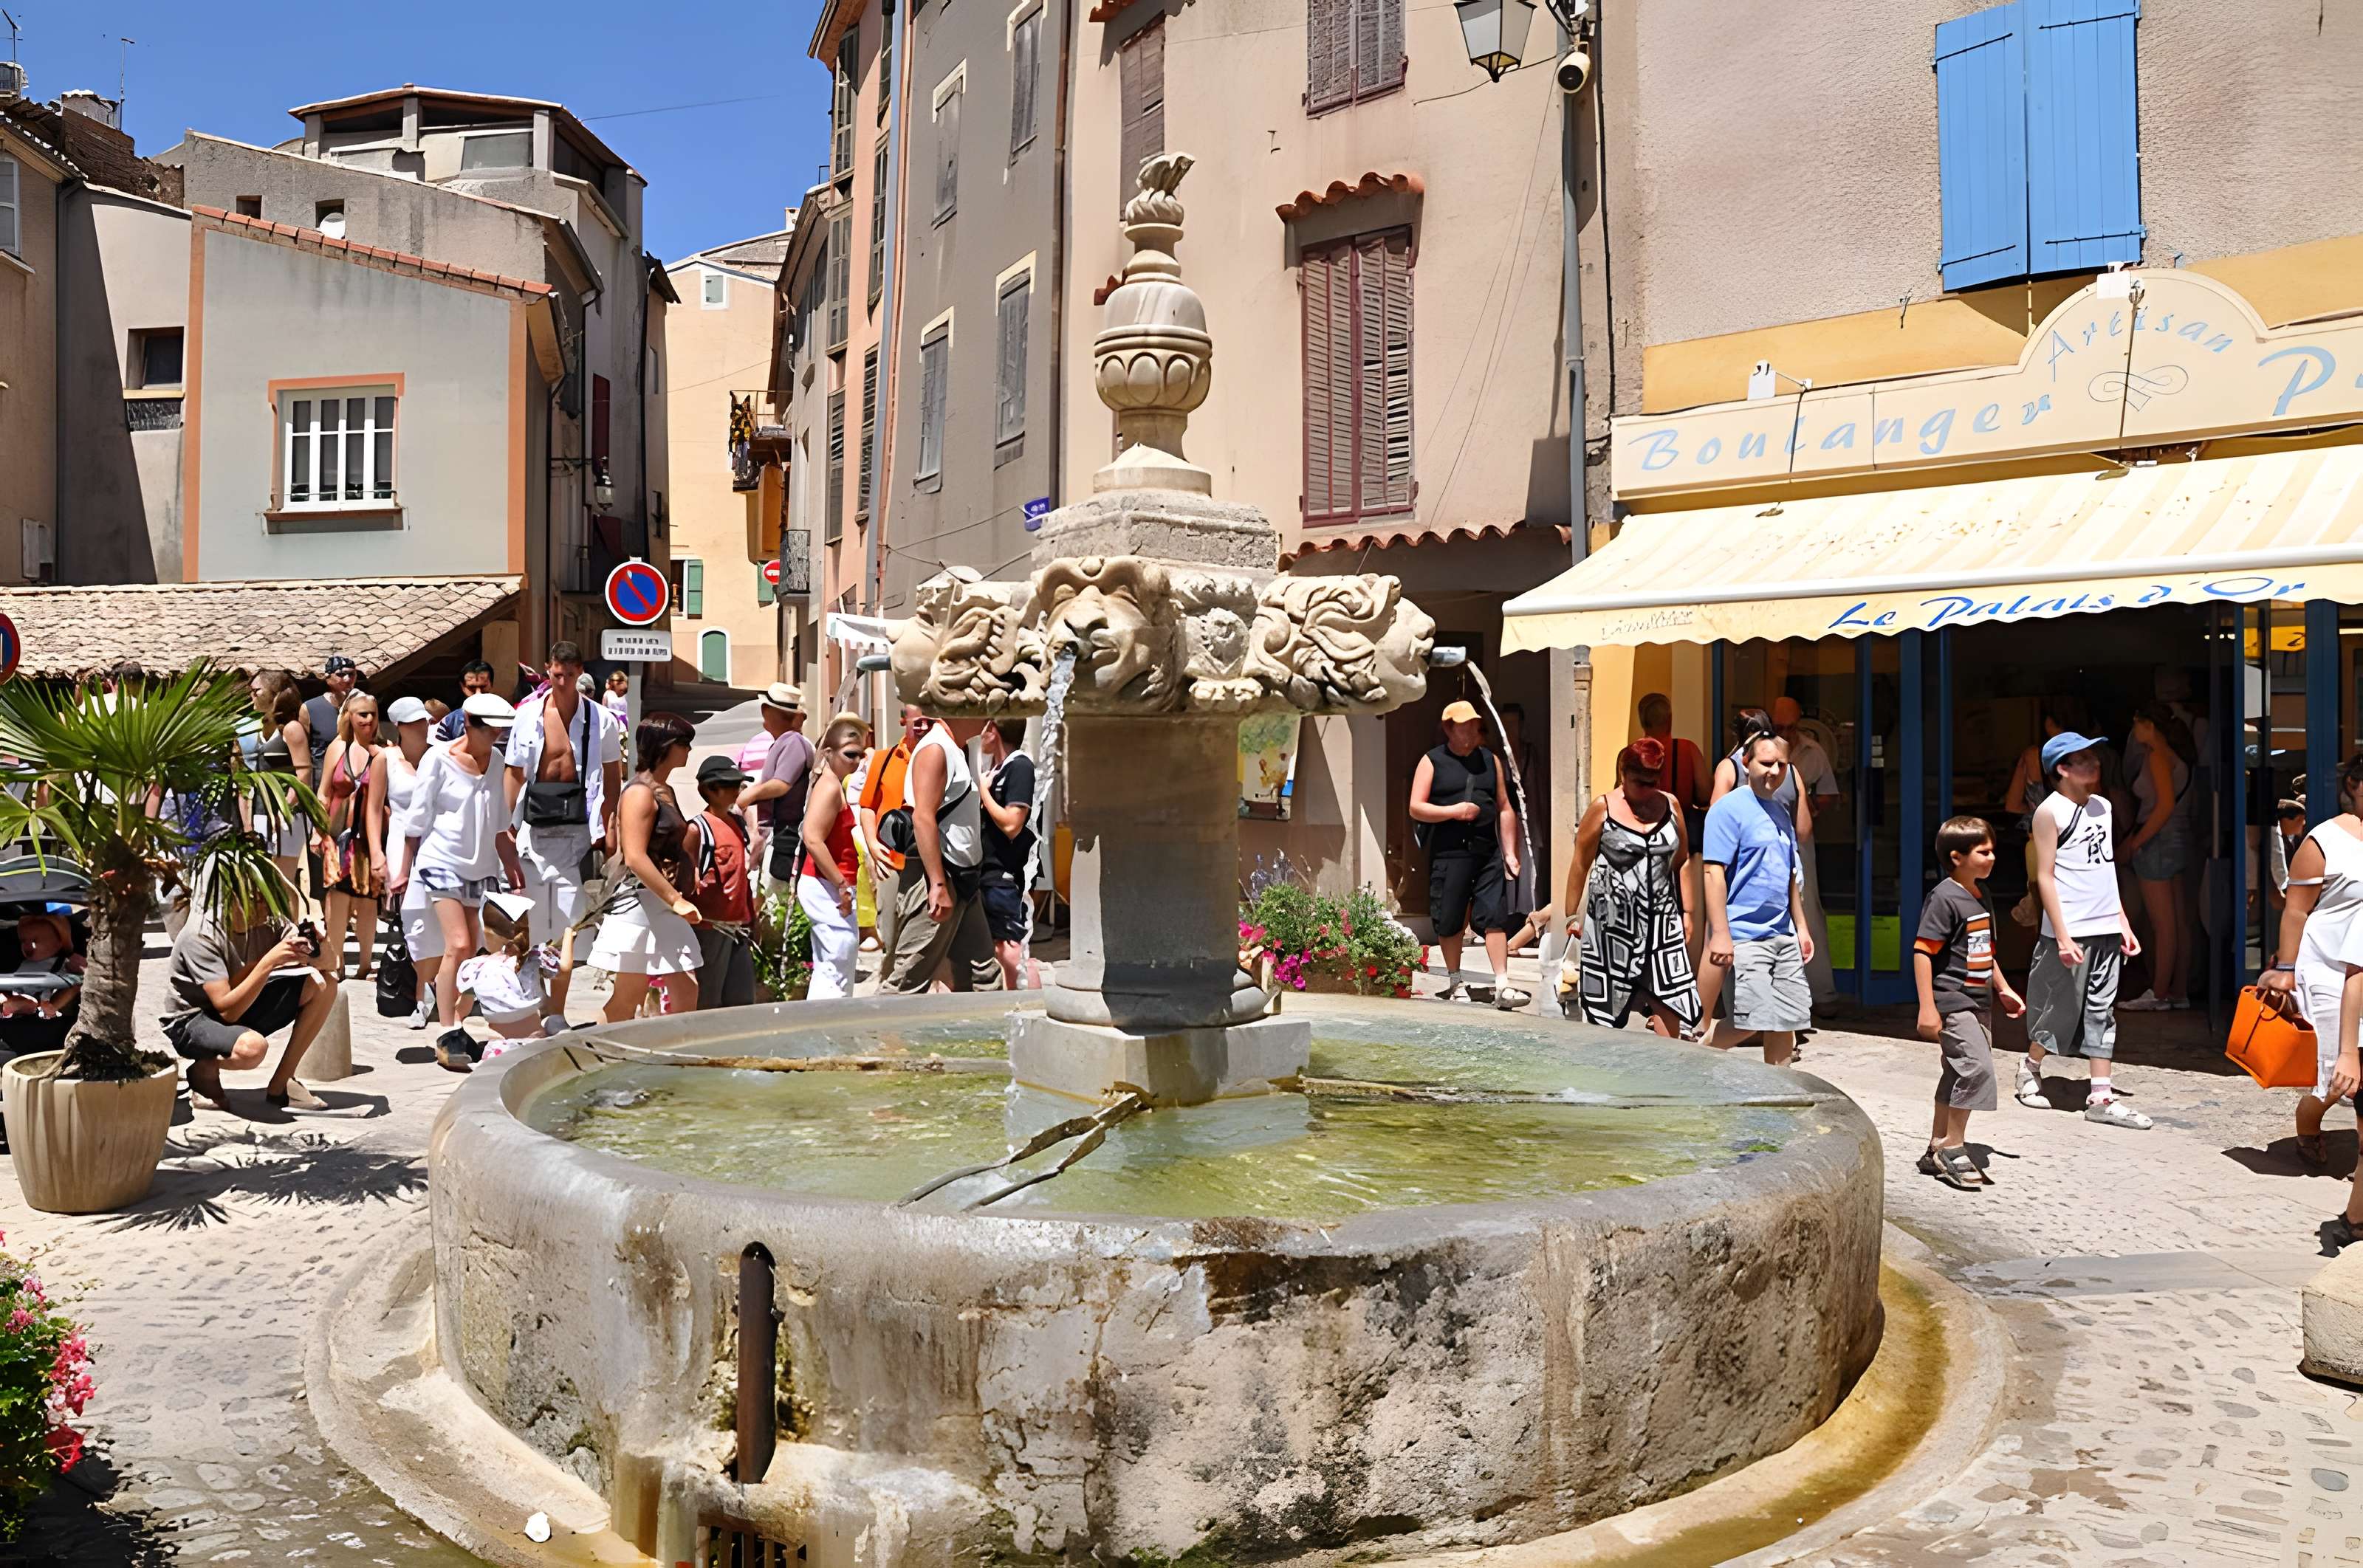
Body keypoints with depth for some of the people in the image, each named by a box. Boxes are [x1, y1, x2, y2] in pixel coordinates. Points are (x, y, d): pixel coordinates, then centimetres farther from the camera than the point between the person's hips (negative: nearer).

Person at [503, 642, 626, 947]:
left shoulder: (600, 719, 0)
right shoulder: (528, 715, 4)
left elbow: (613, 776, 4)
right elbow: (514, 773, 8)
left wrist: (610, 826, -3)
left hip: (578, 822, -2)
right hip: (536, 824, 2)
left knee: (573, 908, -4)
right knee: (533, 909, 6)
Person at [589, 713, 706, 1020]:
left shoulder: (665, 790, 16)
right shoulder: (641, 792, -13)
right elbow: (635, 858, -21)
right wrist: (676, 900, -23)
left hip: (664, 908, 9)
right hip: (642, 904, -9)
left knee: (686, 995, 5)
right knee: (628, 1000, -2)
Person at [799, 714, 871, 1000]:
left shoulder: (834, 784, 17)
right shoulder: (830, 786, -13)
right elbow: (812, 839, -24)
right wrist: (842, 884, -22)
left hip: (827, 887, 11)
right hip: (828, 888, -11)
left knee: (827, 970, 14)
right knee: (839, 968, -10)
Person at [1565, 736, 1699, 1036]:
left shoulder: (1670, 805, 7)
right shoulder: (1603, 808, -3)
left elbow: (1682, 862, 14)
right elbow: (1580, 865, 1)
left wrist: (1687, 912, 11)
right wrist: (1572, 915, 1)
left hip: (1660, 919, 3)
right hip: (1612, 919, -3)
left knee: (1669, 1002, -5)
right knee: (1606, 999, 3)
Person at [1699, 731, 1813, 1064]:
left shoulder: (1781, 810, 15)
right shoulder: (1729, 808, -9)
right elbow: (1714, 873, -15)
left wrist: (1801, 927, 21)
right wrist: (1720, 934, -21)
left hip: (1783, 936, 8)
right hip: (1743, 935, -8)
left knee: (1787, 1018, 7)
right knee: (1753, 1020, -10)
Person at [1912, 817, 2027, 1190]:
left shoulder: (1980, 895, 14)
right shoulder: (1944, 897, -14)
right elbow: (1922, 950, -18)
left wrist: (2003, 989, 26)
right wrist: (1927, 1007, -21)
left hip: (1979, 1001, 9)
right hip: (1953, 1000, -9)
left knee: (1958, 1074, 12)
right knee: (1976, 1066, -16)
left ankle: (1938, 1149, 21)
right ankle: (1952, 1148, -6)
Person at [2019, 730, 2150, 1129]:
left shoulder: (2102, 806, 13)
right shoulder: (2050, 812, -9)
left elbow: (2106, 873, 19)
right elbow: (2045, 878, -11)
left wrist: (2124, 924, 15)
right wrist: (2063, 937, -16)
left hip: (2107, 930, 7)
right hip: (2071, 933, -6)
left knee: (2101, 1012, 5)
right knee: (2061, 1010, 2)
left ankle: (2101, 1098, 6)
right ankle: (2031, 1068, 25)